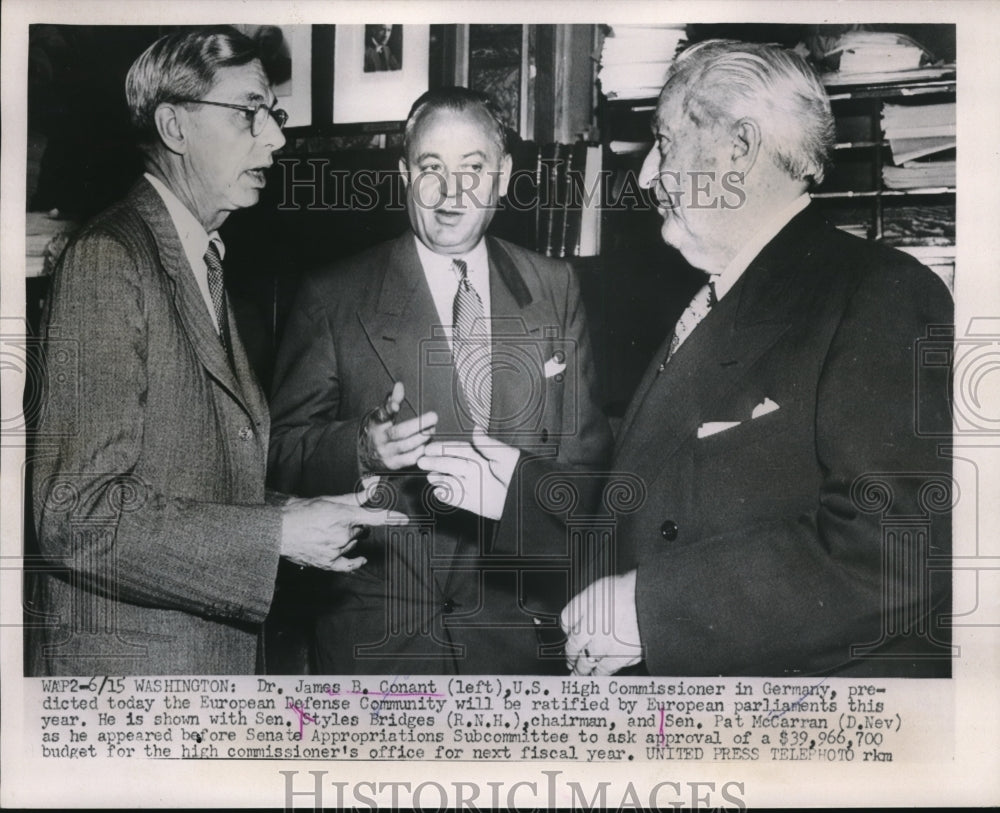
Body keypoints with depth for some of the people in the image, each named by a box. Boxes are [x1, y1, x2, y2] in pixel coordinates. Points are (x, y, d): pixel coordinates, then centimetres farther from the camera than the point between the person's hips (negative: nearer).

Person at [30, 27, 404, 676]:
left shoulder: (207, 264, 12)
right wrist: (276, 534, -19)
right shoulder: (109, 261, -15)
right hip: (127, 657, -8)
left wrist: (303, 514, 0)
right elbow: (78, 513, -21)